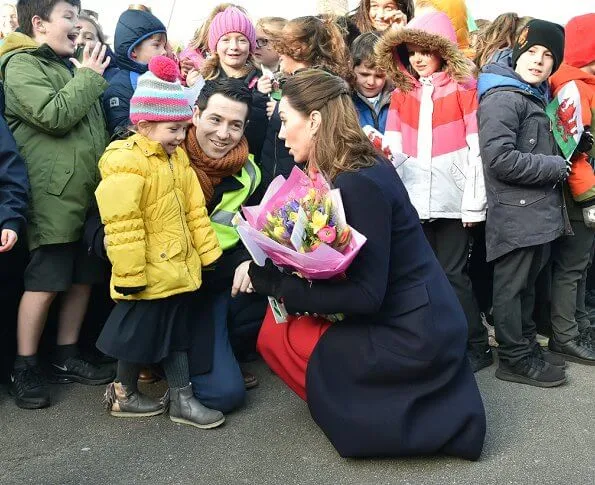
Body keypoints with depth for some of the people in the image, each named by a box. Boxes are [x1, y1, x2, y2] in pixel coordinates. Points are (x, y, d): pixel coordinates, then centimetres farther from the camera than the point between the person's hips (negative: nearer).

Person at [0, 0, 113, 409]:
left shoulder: (71, 65, 21)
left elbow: (96, 125, 30)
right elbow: (55, 116, -18)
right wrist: (89, 77, -7)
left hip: (90, 192, 8)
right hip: (55, 197, -8)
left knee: (83, 279, 10)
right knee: (45, 282, -4)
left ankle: (66, 357, 23)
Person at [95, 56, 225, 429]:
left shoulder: (178, 158, 8)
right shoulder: (126, 163, -20)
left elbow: (195, 209, 12)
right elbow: (122, 227, -23)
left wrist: (208, 252, 9)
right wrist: (130, 275, -23)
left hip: (178, 268, 8)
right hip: (149, 274, -8)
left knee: (178, 332, 15)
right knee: (140, 335, 8)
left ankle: (182, 399, 26)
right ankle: (123, 394, 30)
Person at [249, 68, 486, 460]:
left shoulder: (358, 183, -23)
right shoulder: (361, 167, 6)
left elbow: (366, 293, -23)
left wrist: (276, 284, -19)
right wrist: (267, 264, -3)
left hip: (411, 336, -9)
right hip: (425, 323, 9)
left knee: (275, 335, -3)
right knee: (284, 315, 16)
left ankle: (380, 418, 2)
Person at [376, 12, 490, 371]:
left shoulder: (464, 89, -1)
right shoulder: (402, 94, 11)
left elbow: (477, 149, -5)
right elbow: (392, 147, 9)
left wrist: (474, 202, -9)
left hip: (451, 197, -4)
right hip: (412, 198, 4)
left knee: (452, 273, -1)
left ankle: (477, 345, 13)